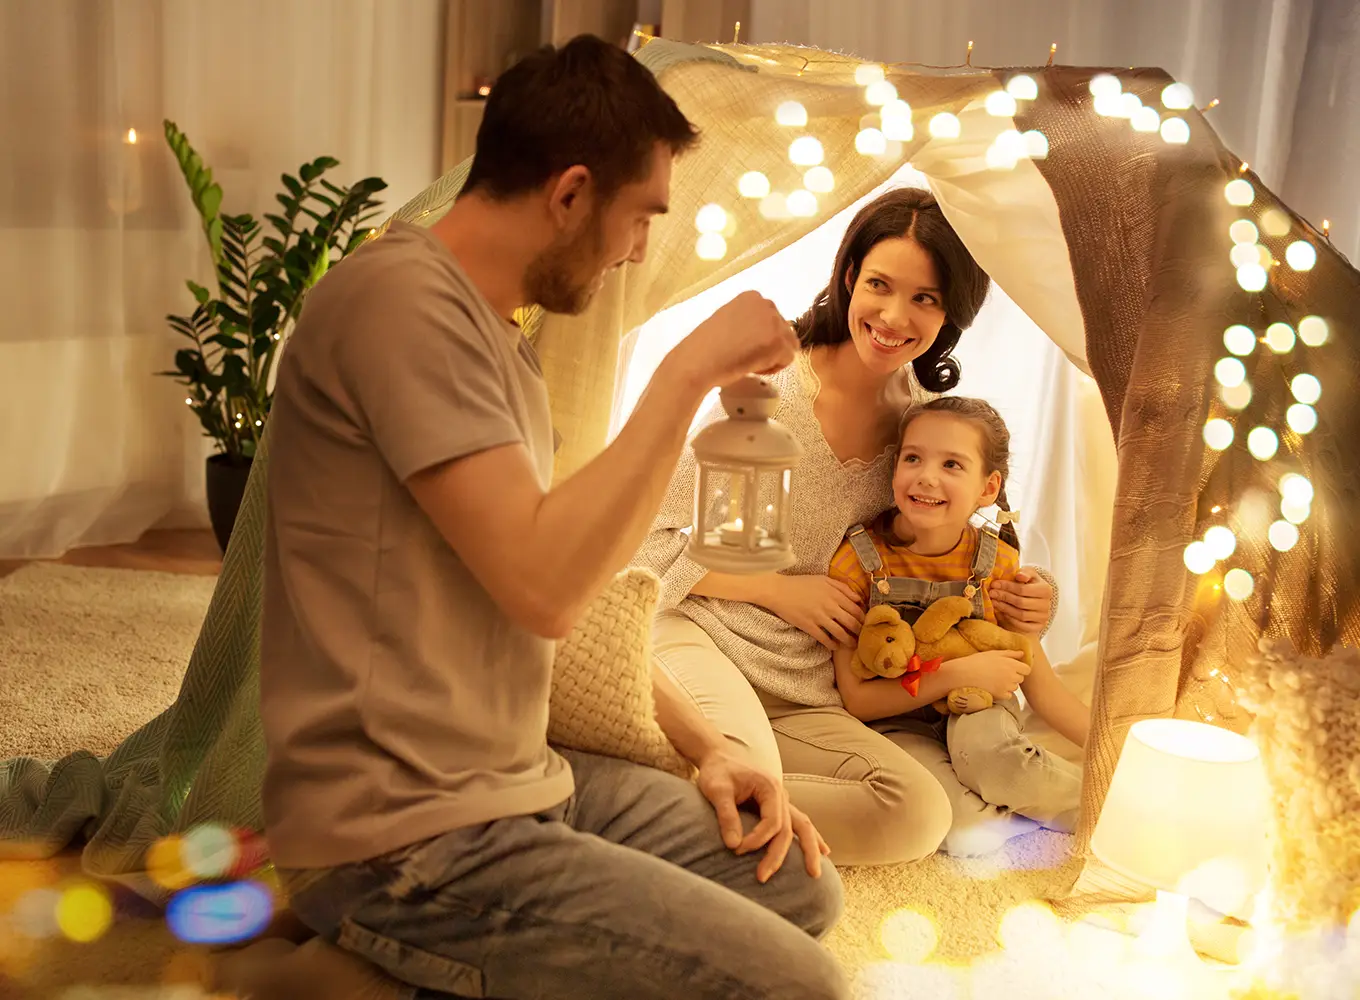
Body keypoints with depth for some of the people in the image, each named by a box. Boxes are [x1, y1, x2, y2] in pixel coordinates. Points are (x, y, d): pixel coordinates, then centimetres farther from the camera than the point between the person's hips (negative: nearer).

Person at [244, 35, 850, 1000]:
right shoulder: (400, 296, -17)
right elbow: (543, 586, -25)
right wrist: (690, 372, -18)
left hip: (521, 781, 9)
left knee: (804, 887, 9)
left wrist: (705, 742, 8)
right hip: (405, 846, -9)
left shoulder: (500, 337, 14)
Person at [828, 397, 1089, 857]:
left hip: (978, 714, 2)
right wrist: (959, 674, -23)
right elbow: (856, 698, -14)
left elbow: (1042, 688, 1)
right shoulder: (858, 560, -15)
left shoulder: (999, 565, -8)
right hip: (896, 727, -2)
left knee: (984, 748, -35)